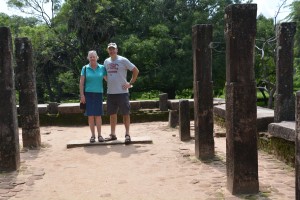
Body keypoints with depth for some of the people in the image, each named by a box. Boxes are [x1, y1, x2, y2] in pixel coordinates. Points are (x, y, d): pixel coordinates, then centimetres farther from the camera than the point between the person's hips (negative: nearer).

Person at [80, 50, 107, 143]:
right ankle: (93, 135, 10)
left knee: (98, 115, 1)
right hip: (88, 94, 0)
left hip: (98, 94, 1)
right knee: (90, 115, 1)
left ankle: (99, 135, 10)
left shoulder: (102, 68, 5)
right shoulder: (85, 68, 2)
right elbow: (81, 83, 1)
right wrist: (82, 95, -5)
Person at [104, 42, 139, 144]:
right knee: (112, 114, 12)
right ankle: (113, 134, 22)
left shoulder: (123, 60, -6)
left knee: (125, 113, 0)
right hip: (110, 93, 6)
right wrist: (109, 83, 13)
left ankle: (127, 134, 7)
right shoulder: (106, 61, 11)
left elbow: (136, 70, -5)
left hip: (122, 92, -6)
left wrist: (130, 83, -8)